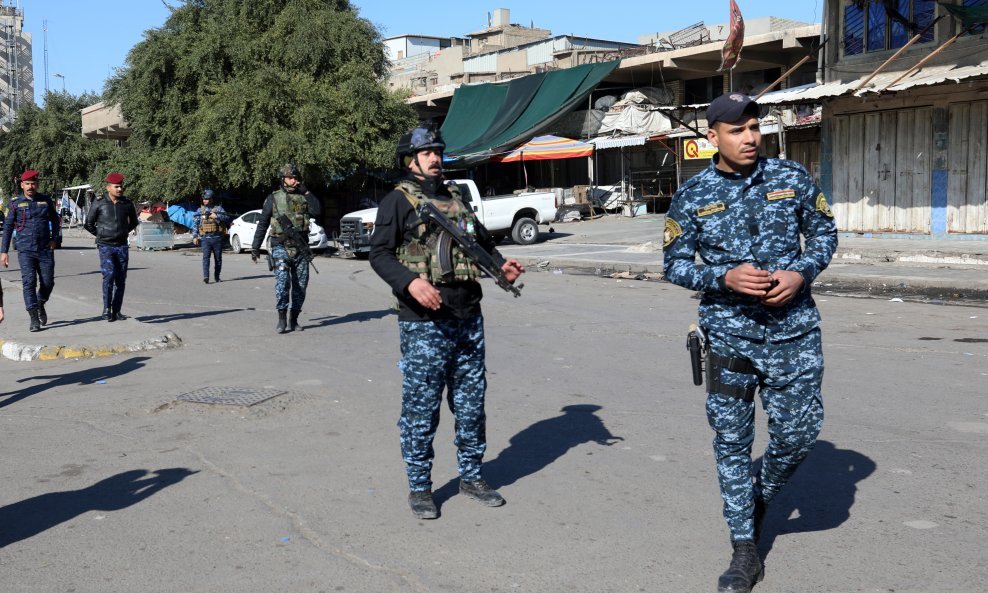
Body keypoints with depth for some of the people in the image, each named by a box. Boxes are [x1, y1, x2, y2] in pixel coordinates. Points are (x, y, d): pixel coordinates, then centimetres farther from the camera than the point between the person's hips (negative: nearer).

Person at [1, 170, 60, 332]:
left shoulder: (46, 200, 6)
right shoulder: (15, 203, 1)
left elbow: (55, 220, 20)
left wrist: (53, 239, 7)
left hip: (45, 250, 2)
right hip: (25, 251, -2)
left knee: (48, 282, 4)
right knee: (29, 283, -9)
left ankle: (40, 305, 34)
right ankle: (34, 319, -6)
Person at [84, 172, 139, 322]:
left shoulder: (127, 204, 4)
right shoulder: (99, 204, -4)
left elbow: (134, 222, 22)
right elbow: (89, 224, 8)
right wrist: (100, 235, 11)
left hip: (122, 246, 3)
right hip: (105, 246, -3)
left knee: (121, 279, 3)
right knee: (109, 275, -19)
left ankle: (116, 311, 11)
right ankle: (106, 309, -11)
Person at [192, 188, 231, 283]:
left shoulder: (218, 208, 5)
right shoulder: (200, 210, 10)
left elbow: (227, 218, -7)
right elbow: (195, 224, 10)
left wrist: (217, 216, -20)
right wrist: (195, 236, 2)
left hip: (217, 237, 0)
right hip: (205, 238, 0)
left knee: (218, 258, 7)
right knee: (206, 257, -13)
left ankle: (217, 276, 18)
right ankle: (206, 277, -21)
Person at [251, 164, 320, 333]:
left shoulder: (303, 197, 12)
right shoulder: (274, 198, 5)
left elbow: (316, 211, -6)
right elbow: (262, 224, 7)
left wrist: (306, 192, -5)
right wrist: (255, 247, 4)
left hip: (301, 248, 3)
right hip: (281, 247, -3)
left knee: (300, 285, 5)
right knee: (282, 282, -17)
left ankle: (294, 320, 14)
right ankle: (282, 320, -13)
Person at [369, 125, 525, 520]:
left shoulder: (456, 199, 17)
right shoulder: (398, 201, -3)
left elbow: (483, 241, 24)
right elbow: (380, 253, -11)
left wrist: (501, 265, 4)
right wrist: (410, 281, -28)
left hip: (469, 320, 6)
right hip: (424, 324, -6)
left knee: (471, 404, 13)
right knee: (421, 408, 1)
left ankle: (472, 477, 27)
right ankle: (419, 488, 15)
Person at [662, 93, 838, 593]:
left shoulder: (792, 178, 1)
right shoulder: (691, 197, -2)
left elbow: (824, 232, 9)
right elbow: (675, 265, 1)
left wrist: (802, 272, -10)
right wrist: (725, 277, -16)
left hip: (794, 331, 1)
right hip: (728, 337, 0)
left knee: (799, 431, 4)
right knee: (731, 442, 5)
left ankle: (762, 497, 37)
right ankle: (744, 553, 18)